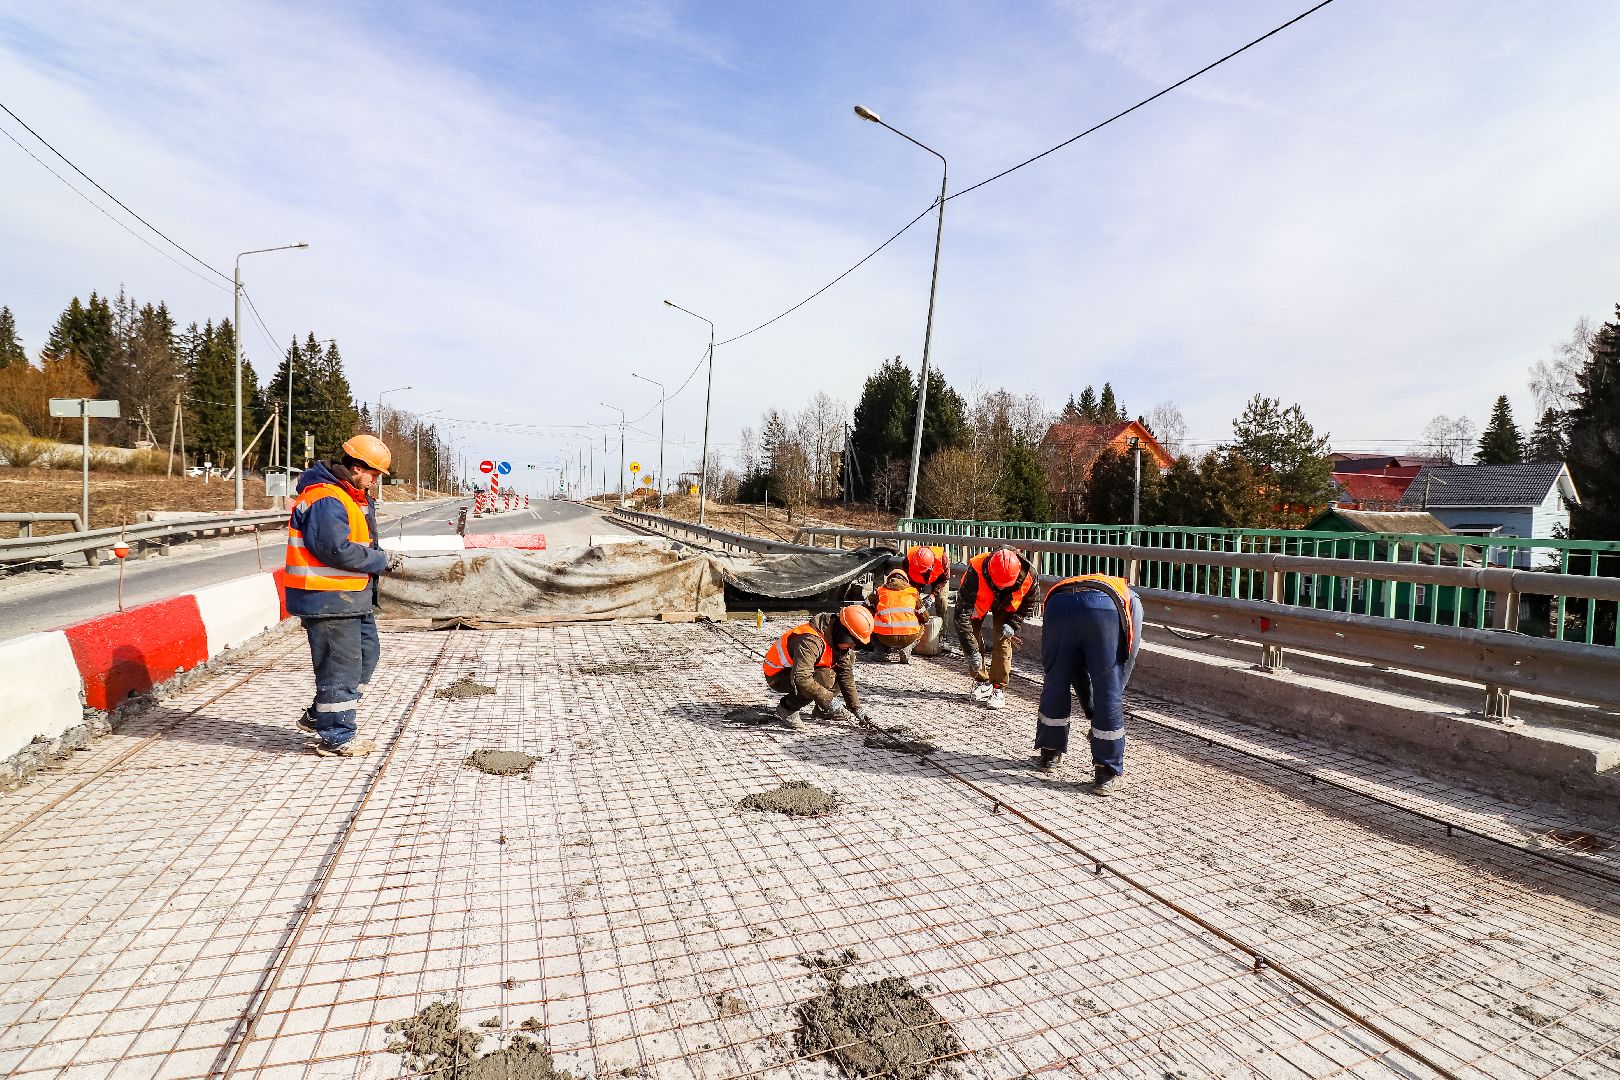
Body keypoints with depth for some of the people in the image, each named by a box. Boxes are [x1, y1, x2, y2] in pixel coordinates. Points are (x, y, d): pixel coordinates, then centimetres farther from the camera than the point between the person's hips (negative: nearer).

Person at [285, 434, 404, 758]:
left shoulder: (351, 496, 15)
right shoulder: (325, 500, -19)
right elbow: (338, 551, -26)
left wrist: (379, 557, 3)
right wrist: (381, 560, -15)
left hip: (351, 597, 11)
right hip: (328, 600, -11)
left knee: (367, 651, 20)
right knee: (341, 664, -2)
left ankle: (320, 716, 31)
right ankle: (335, 737, 12)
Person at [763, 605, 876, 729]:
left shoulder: (838, 640, -6)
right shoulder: (810, 640, -34)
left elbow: (846, 675, 0)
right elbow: (801, 679, -41)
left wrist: (856, 707, -4)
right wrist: (829, 700, -36)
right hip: (777, 676, -9)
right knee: (825, 677, -33)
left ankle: (823, 709, 7)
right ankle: (787, 708, -13)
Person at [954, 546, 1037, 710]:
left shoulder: (1028, 574, -35)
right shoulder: (975, 573, -44)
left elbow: (1028, 602, -9)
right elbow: (962, 614, -40)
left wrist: (1013, 624, -22)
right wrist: (971, 651, -40)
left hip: (1006, 605, 1)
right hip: (978, 601, -1)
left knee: (1003, 641, -14)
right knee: (972, 638, -7)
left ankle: (998, 688, -4)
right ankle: (981, 682, 14)